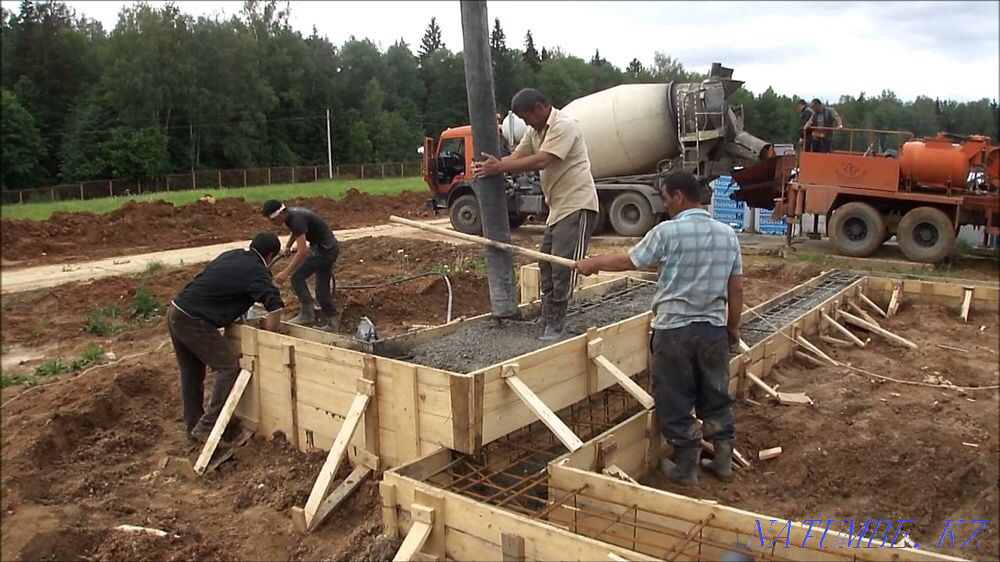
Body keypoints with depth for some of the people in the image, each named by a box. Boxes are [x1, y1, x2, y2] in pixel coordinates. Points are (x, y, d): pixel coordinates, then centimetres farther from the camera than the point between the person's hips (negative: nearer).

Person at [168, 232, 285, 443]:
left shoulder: (231, 255, 15)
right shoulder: (256, 271, -8)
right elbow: (275, 307, -20)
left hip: (175, 313, 9)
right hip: (192, 321, -9)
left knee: (191, 372, 18)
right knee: (229, 365, -4)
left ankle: (193, 426, 30)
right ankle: (206, 428, -4)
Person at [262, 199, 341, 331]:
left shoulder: (297, 219, -25)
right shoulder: (290, 215, 3)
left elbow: (302, 251, -32)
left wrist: (286, 273, -35)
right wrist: (287, 247, 25)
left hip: (325, 249, -10)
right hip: (330, 249, 10)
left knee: (297, 277, -12)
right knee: (322, 290, 12)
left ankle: (307, 313, -5)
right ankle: (333, 321, 17)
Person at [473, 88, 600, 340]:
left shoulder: (564, 126, -17)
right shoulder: (535, 131, 12)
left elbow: (541, 161, -27)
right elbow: (516, 157, 4)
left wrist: (500, 167, -29)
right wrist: (490, 166, -16)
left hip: (577, 205, -10)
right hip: (558, 206, 10)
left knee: (562, 265, -9)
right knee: (547, 263, 13)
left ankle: (557, 324, 0)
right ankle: (548, 318, 24)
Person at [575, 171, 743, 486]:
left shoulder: (668, 232, -13)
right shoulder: (728, 235, 3)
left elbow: (627, 261, -2)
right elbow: (736, 289, 6)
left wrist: (592, 264, 14)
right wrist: (733, 327, 19)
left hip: (674, 330, -5)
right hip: (714, 329, 5)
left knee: (675, 402, 8)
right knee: (716, 397, 18)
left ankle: (685, 468, 17)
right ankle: (723, 459, 29)